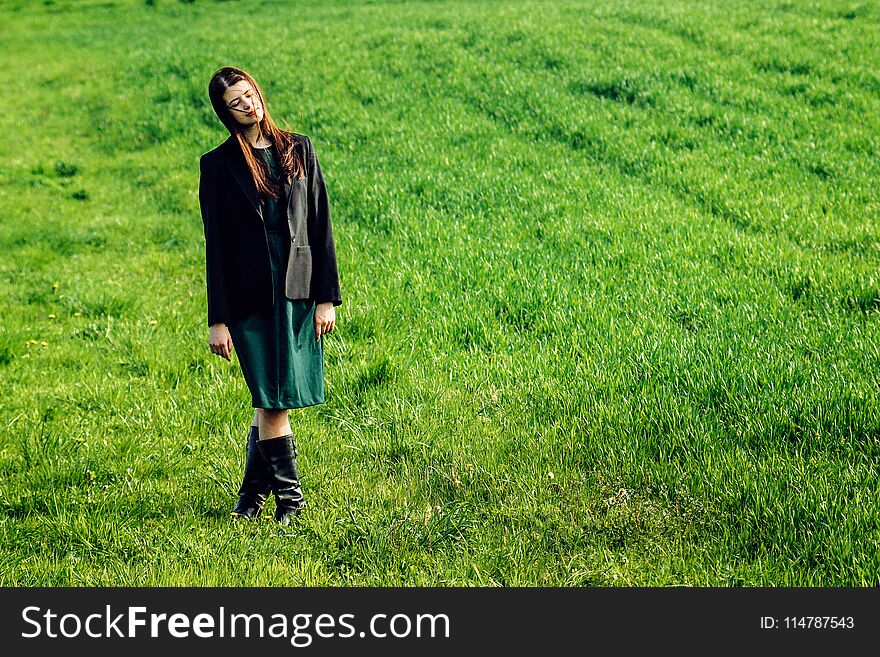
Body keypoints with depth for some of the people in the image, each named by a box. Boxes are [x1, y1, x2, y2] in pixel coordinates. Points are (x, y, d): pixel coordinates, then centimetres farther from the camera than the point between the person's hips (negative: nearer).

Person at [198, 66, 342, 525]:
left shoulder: (297, 149, 7)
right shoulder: (218, 165, 1)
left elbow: (320, 225, 6)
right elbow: (216, 244, 0)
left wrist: (327, 297, 1)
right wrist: (218, 319, -3)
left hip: (298, 290, 2)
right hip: (250, 296, -2)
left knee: (271, 401, 6)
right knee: (272, 400, -2)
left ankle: (253, 491, 21)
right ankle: (288, 495, 10)